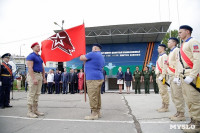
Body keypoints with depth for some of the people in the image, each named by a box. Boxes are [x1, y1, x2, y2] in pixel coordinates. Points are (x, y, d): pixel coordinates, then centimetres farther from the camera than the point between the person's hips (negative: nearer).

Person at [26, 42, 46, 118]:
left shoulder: (39, 57, 19)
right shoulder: (31, 56, -7)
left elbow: (42, 68, 22)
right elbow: (30, 68, -17)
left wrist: (44, 77, 16)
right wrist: (34, 78, -23)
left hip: (39, 75, 8)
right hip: (33, 75, -8)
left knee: (37, 94, 10)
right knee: (31, 94, -5)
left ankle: (35, 110, 18)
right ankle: (30, 112, 2)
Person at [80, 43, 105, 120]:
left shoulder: (93, 54, -8)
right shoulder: (102, 57, 22)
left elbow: (81, 58, -5)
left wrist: (83, 55, 17)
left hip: (93, 79, -10)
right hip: (99, 78, 10)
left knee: (93, 97, -6)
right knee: (97, 96, 13)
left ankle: (94, 114, -2)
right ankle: (98, 112, 20)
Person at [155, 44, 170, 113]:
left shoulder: (164, 56, -8)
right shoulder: (160, 56, 23)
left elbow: (164, 67, -18)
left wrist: (162, 76, -22)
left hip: (162, 76, -10)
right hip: (159, 76, 10)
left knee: (164, 92, -8)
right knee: (162, 92, 12)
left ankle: (166, 107, -3)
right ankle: (163, 106, 18)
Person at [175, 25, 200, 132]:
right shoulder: (183, 45, 23)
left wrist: (191, 76, -21)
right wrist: (178, 76, 18)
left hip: (190, 76, -9)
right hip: (183, 76, 9)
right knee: (188, 100, 11)